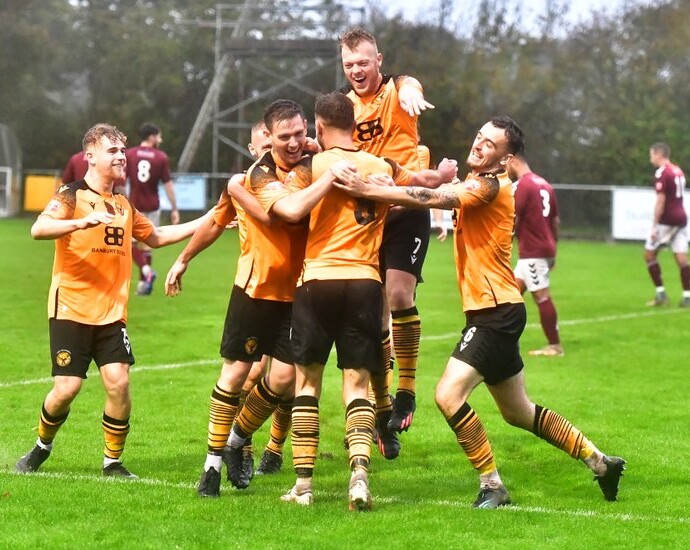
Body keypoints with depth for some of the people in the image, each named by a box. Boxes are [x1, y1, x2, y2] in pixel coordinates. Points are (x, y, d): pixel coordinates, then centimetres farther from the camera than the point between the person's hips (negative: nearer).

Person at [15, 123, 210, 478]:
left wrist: (204, 223, 25)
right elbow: (38, 229, -22)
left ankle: (113, 461, 5)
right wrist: (83, 221, -37)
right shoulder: (72, 196, -6)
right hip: (71, 311, -5)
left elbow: (155, 237, 30)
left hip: (111, 313, 5)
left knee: (118, 382, -11)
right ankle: (42, 446, 21)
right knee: (67, 388, -8)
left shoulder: (124, 206, 15)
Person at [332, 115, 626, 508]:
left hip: (496, 312, -10)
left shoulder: (489, 186, -16)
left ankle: (493, 486, -9)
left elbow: (432, 199, -28)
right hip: (492, 312, 10)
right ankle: (601, 462, 31)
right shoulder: (474, 184, 14)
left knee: (449, 395, -18)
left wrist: (366, 189, -31)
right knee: (518, 411, 19)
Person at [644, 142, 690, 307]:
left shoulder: (662, 173, -12)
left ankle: (661, 293, 0)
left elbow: (660, 201, -17)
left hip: (667, 220, -8)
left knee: (649, 254, 4)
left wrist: (654, 226, -16)